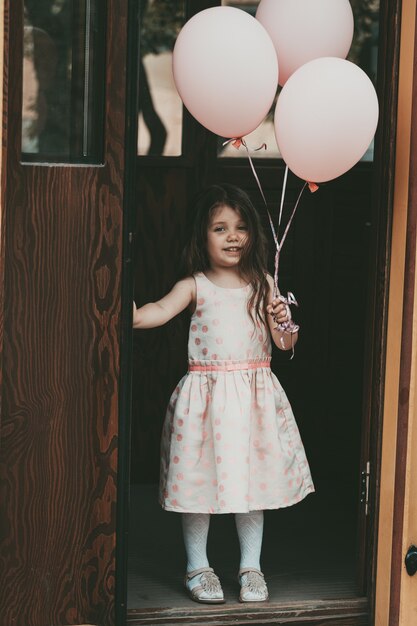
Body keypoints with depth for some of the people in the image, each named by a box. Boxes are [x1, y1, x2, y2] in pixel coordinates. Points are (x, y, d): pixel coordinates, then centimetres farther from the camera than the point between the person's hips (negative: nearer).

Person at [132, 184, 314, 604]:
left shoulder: (262, 285, 6)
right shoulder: (195, 286, -1)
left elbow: (285, 344, 6)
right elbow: (162, 310, -19)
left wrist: (283, 321, -15)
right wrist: (131, 316, -39)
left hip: (254, 394, 2)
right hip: (205, 393, -2)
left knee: (253, 475, 6)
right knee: (199, 477, 3)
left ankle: (251, 566, 19)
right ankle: (197, 566, 17)